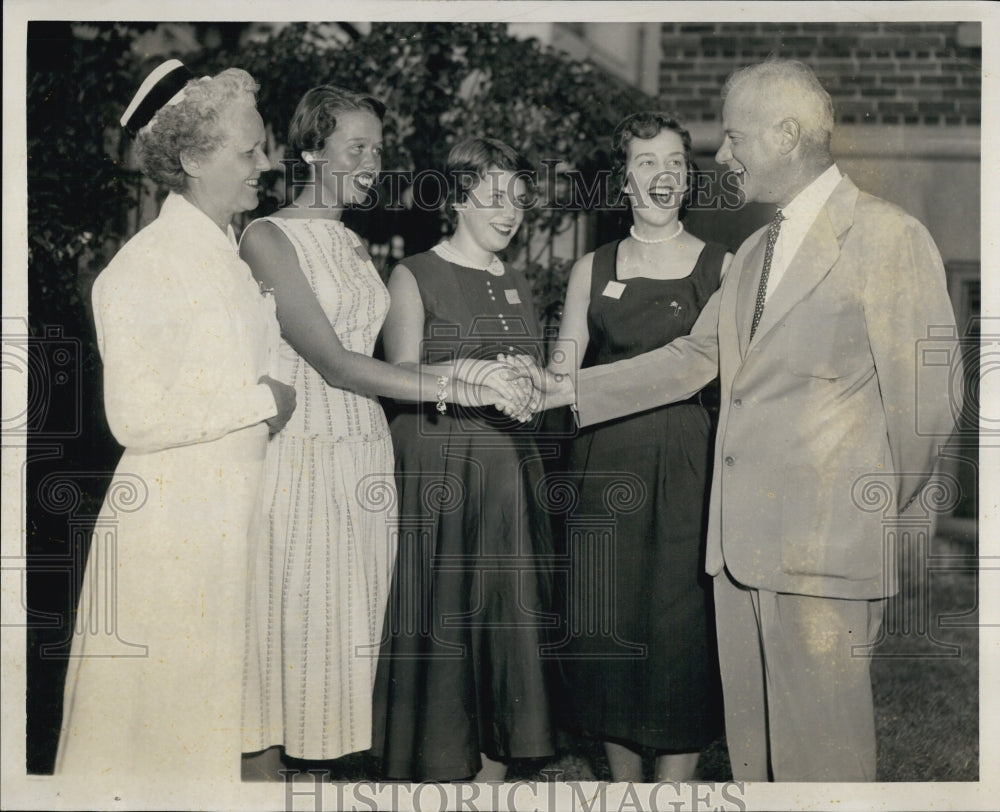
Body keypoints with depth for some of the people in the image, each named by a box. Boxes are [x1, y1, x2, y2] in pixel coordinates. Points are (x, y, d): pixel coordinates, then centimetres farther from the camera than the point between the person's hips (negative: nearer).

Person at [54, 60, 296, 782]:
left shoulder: (236, 257, 12)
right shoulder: (144, 267, -15)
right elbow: (139, 418, -20)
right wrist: (261, 401, -13)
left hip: (239, 511, 8)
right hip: (173, 517, -8)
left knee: (217, 706, 14)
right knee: (162, 709, 3)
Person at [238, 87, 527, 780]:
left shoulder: (356, 245, 16)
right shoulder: (268, 237, -8)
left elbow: (364, 358, 13)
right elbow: (333, 364, -15)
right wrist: (457, 389, -17)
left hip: (364, 454, 7)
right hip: (299, 455, -7)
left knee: (351, 623, 8)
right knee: (286, 625, -3)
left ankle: (328, 764, 17)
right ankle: (266, 773, 8)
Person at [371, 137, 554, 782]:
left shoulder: (518, 287, 18)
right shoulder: (416, 276, 1)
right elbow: (401, 377, -8)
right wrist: (470, 374, -22)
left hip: (509, 467, 5)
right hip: (435, 466, -5)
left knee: (507, 616, 2)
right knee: (438, 624, -5)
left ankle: (492, 769, 9)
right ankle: (436, 777, 3)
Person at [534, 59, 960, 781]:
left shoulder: (889, 238, -8)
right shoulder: (756, 250, 18)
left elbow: (927, 397, -9)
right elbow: (696, 358, 20)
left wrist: (883, 510, 0)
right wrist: (567, 391, 16)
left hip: (827, 549, -8)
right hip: (742, 543, 8)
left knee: (819, 755, -2)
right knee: (752, 751, 14)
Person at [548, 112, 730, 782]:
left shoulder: (723, 267, 5)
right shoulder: (592, 270, 11)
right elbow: (564, 369, 6)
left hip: (687, 468, -2)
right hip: (606, 465, 2)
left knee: (681, 621, -4)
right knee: (608, 618, 4)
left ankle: (675, 785, 8)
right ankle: (623, 781, 20)